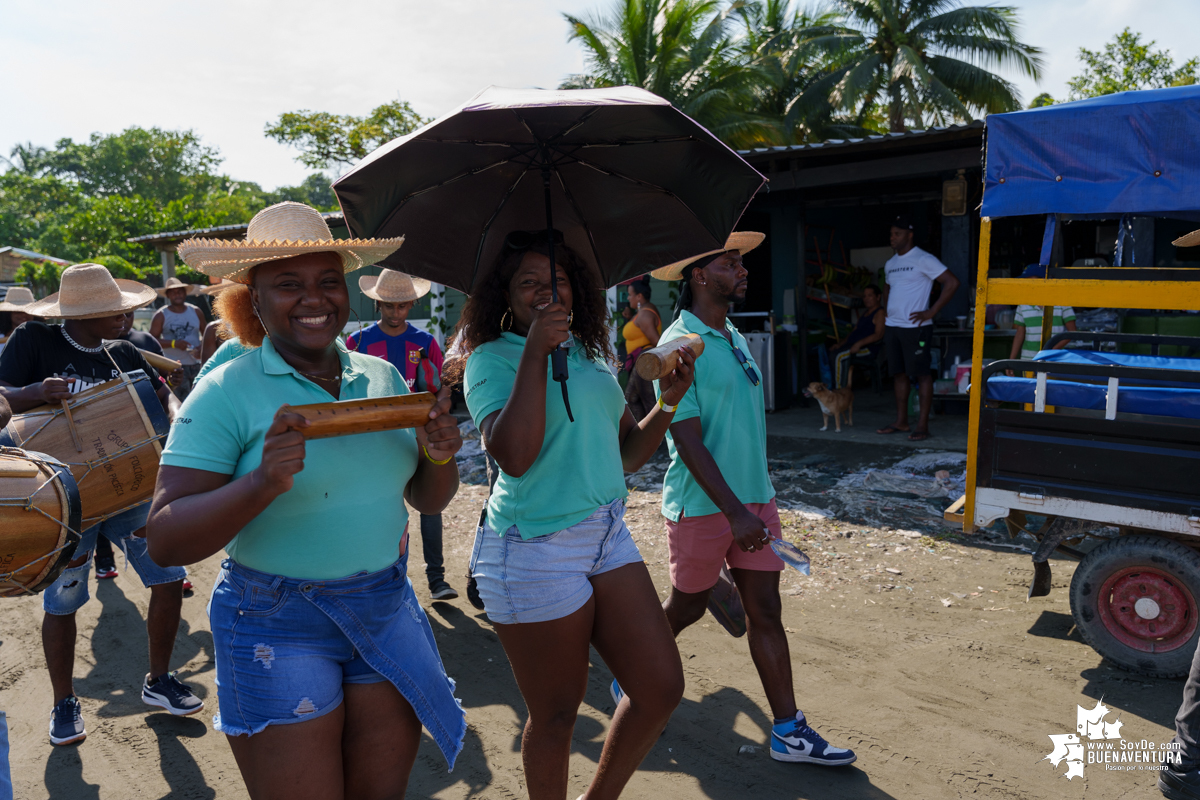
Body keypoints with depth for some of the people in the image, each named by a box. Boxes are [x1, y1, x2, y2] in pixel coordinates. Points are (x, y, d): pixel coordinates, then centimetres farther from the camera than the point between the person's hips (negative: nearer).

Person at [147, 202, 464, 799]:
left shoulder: (383, 378, 2)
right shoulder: (225, 392, -11)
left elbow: (427, 501, 9)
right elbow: (164, 541, -15)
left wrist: (439, 458, -13)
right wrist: (263, 483, -31)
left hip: (388, 612, 5)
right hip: (278, 629, -4)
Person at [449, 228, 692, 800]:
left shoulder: (588, 353, 13)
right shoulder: (492, 358, -7)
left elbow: (627, 452, 15)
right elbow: (514, 456, -25)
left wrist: (669, 401, 0)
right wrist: (536, 352, -24)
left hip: (608, 534, 7)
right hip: (535, 553, -7)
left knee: (662, 688, 7)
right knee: (556, 715, 7)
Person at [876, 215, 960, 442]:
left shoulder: (923, 260, -8)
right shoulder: (890, 265, 15)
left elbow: (952, 282, -13)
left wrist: (931, 312, -15)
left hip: (914, 327, -7)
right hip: (892, 326, 8)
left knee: (922, 374, -3)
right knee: (899, 373, 10)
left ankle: (922, 425, 0)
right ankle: (901, 421, 18)